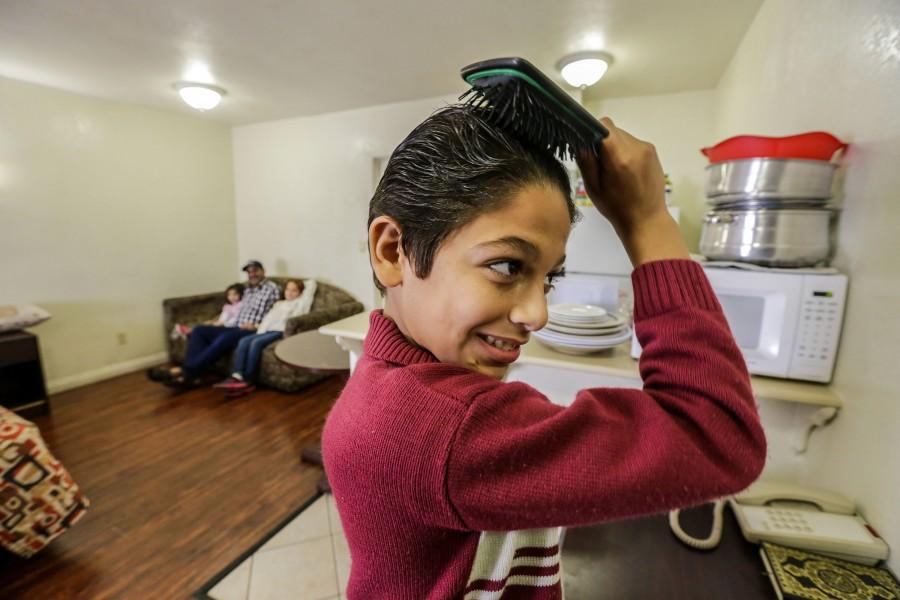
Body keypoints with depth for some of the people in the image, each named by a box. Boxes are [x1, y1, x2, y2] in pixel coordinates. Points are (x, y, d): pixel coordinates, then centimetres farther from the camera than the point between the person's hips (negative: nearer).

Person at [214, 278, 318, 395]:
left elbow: (311, 283, 14)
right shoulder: (279, 304, 33)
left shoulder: (300, 302, 16)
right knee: (243, 341, -20)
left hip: (281, 331, -6)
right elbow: (268, 318, 19)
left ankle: (247, 380, -26)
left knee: (256, 342, -29)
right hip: (268, 330, 6)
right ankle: (236, 376, -31)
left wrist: (301, 285, 31)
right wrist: (260, 331, 3)